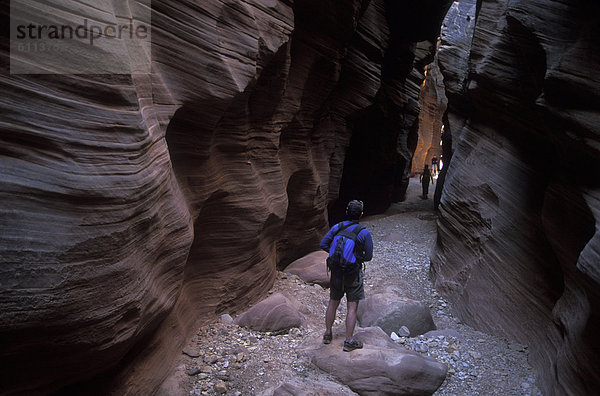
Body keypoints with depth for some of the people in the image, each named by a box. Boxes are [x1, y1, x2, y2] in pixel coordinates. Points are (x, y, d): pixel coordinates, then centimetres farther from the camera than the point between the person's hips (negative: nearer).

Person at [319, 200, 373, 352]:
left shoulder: (337, 227, -4)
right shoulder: (364, 233, -14)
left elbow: (323, 244, -2)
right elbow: (368, 256, -9)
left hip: (336, 272, 4)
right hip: (353, 274, -4)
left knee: (333, 303, 18)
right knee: (352, 308, 5)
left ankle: (327, 334, 31)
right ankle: (349, 341, 11)